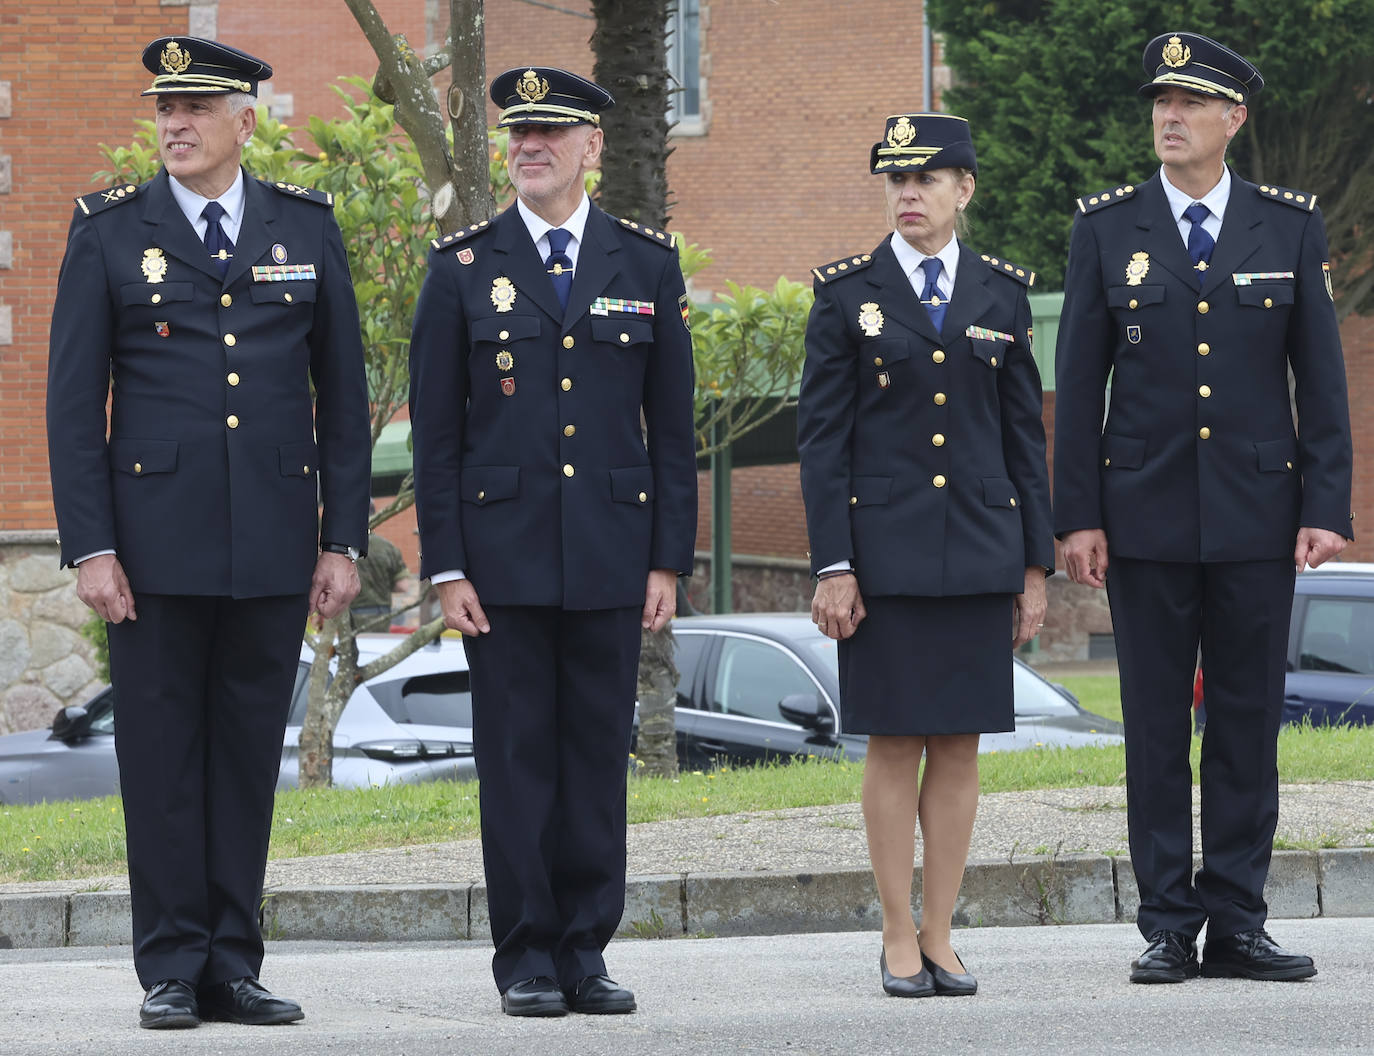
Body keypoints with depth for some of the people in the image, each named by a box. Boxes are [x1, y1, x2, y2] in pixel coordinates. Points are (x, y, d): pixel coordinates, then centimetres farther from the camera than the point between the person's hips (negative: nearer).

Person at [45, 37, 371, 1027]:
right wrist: (89, 546, -7)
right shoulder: (109, 230, 2)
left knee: (250, 755, 6)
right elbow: (74, 402, 0)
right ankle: (172, 970, 6)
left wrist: (345, 538, 4)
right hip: (156, 539, -2)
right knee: (162, 756, 1)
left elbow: (343, 393, 9)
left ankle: (234, 964, 12)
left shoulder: (307, 227, 8)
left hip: (275, 542, 2)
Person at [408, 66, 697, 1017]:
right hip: (503, 557, -1)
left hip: (610, 559, 1)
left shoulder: (647, 265, 7)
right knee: (516, 758, 0)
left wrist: (670, 557, 2)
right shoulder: (464, 268, 4)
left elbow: (673, 426, 8)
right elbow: (435, 431, 2)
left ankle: (587, 953, 10)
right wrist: (445, 565, -4)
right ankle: (528, 959, 6)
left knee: (599, 758, 4)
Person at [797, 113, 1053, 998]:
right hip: (885, 550, -2)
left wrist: (1036, 563, 6)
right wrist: (832, 566, -8)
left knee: (960, 746, 4)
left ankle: (941, 936, 11)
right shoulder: (847, 294, 0)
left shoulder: (1002, 294, 7)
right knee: (895, 743, 0)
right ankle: (899, 939, 7)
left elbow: (1025, 431, 10)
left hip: (979, 550, 2)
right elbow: (822, 435, -1)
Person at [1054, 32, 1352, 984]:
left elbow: (1322, 375, 4)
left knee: (1250, 720, 3)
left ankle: (1237, 922, 9)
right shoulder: (1107, 228, 3)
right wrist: (1078, 515, -3)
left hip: (1256, 515, 0)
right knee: (1156, 725, 2)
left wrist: (1327, 507, -3)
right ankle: (1168, 927, 7)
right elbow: (1078, 382, 3)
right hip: (1146, 515, 0)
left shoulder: (1290, 227, 4)